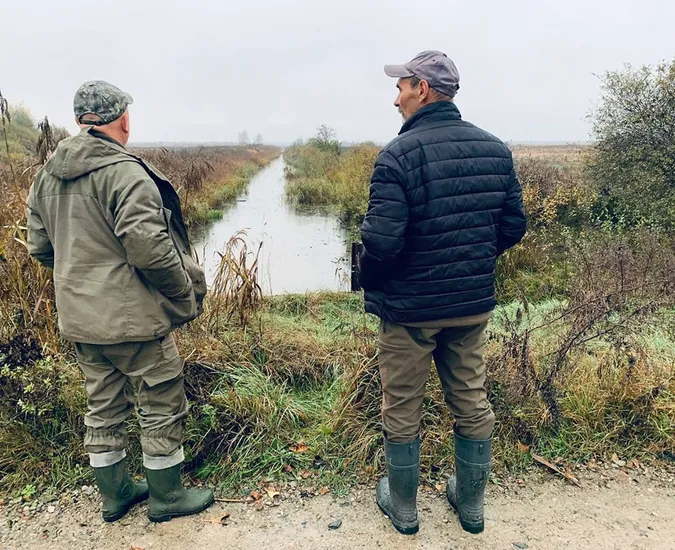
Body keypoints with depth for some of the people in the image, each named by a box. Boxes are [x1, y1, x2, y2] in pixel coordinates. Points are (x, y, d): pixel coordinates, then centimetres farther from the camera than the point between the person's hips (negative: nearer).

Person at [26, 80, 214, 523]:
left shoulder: (49, 174, 9)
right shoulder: (124, 171, -18)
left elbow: (39, 246, 13)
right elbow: (147, 246, -25)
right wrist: (185, 293, -12)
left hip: (79, 317, 8)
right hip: (132, 316, -8)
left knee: (104, 407, 20)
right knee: (162, 404, 9)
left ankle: (115, 492, 36)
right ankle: (166, 496, 24)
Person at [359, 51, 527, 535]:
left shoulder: (399, 154, -18)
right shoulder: (495, 148, 0)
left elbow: (381, 242, -22)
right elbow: (514, 226, 4)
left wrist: (370, 284, -2)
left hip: (410, 308, -5)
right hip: (475, 304, 6)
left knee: (402, 411, 13)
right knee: (473, 403, 19)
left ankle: (403, 508, 32)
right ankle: (471, 504, 37)